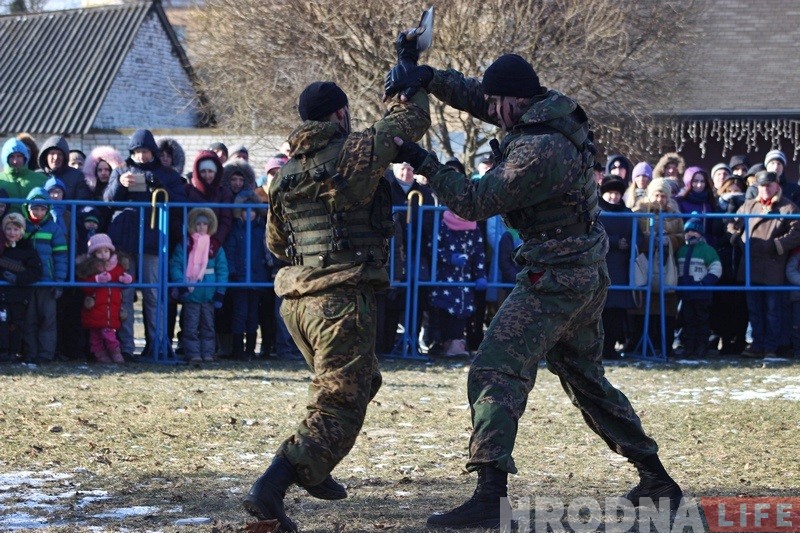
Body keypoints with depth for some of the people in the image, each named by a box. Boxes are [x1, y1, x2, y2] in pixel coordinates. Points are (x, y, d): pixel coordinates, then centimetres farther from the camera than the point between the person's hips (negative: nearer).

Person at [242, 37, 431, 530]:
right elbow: (411, 119, 3)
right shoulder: (355, 152, -7)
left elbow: (276, 243, 21)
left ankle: (314, 472, 37)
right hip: (343, 300, -8)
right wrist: (408, 67, 18)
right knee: (338, 410, -6)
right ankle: (269, 491, -21)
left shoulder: (285, 173, 11)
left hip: (296, 299, 8)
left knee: (361, 383, 30)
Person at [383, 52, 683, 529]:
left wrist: (424, 163, -14)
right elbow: (476, 97, 16)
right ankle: (656, 478, 28)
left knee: (495, 373, -14)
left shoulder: (538, 150, -23)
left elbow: (475, 203, -18)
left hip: (554, 281, -10)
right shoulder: (557, 110, 5)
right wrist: (429, 78, 2)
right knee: (586, 378, 23)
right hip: (590, 275, 10)